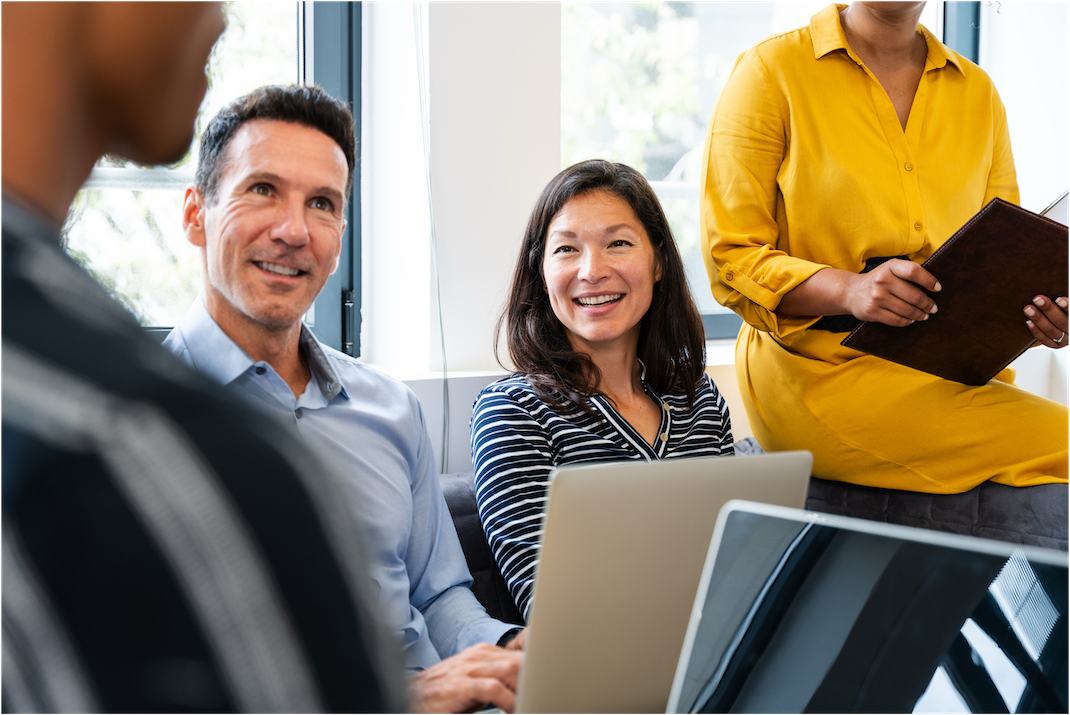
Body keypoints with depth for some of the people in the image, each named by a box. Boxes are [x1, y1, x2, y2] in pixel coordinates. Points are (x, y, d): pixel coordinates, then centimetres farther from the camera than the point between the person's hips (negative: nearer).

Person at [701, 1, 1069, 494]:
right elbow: (730, 258, -5)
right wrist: (848, 289, -23)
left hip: (949, 374, 5)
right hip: (820, 368, -5)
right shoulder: (772, 71, 0)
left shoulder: (978, 92, 15)